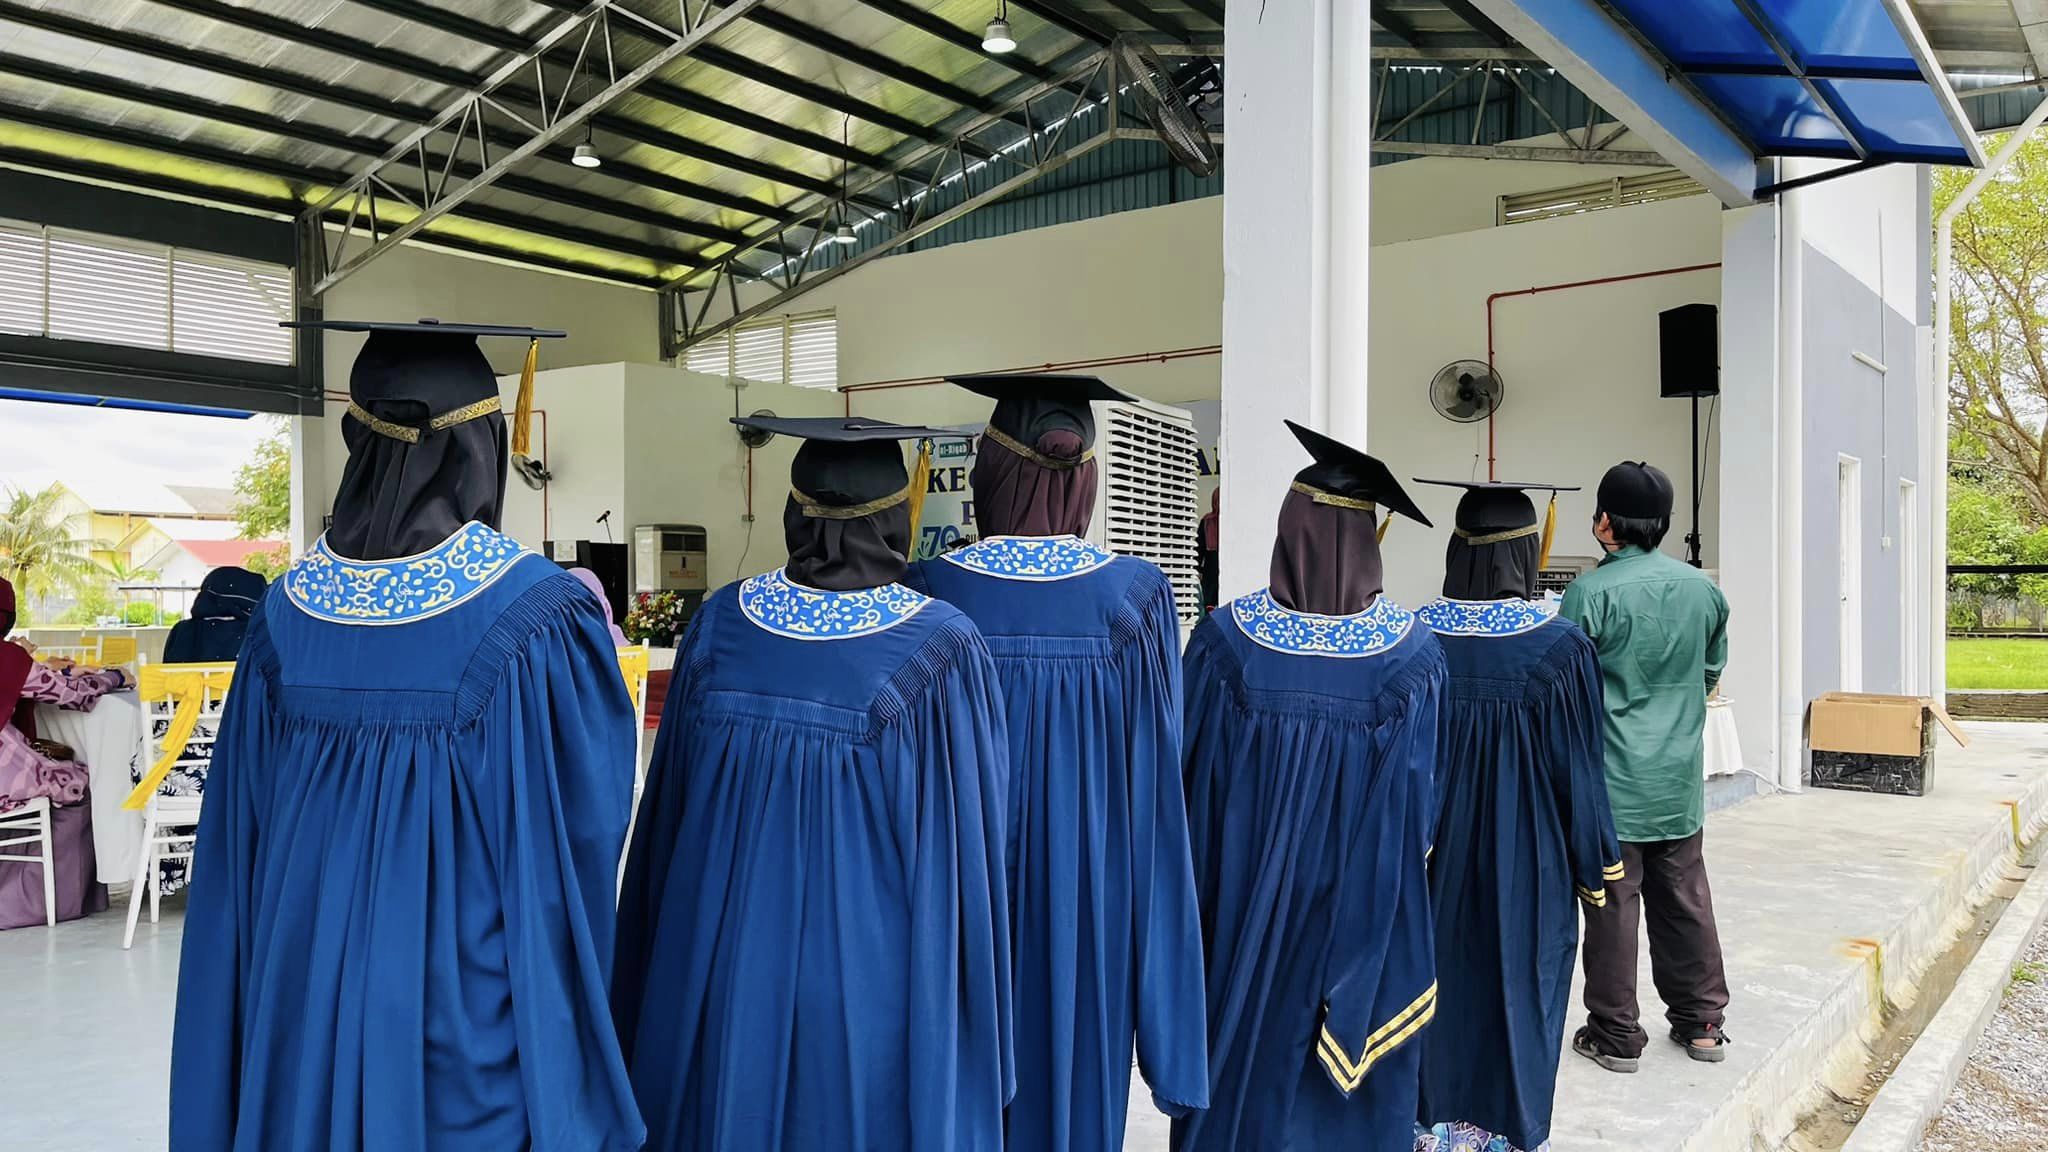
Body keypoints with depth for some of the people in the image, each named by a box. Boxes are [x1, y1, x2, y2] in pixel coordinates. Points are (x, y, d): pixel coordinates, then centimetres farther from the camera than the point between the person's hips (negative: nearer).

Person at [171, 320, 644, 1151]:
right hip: (474, 1000, -4)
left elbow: (243, 837, 4)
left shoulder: (288, 609, -3)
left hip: (309, 986, 4)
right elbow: (593, 805, -8)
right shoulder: (538, 612, -17)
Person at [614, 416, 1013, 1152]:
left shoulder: (718, 624, -6)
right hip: (871, 977, -3)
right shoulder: (941, 649, -15)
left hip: (720, 966, 3)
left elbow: (669, 813, 3)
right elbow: (970, 844, -10)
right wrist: (973, 1023, 3)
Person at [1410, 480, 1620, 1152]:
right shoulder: (1560, 646, -15)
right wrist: (1593, 864, 3)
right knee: (1516, 988, 11)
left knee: (1439, 979, 15)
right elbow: (1578, 767, -9)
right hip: (1527, 862, -2)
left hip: (1436, 860, 2)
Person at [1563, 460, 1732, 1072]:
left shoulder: (1591, 592, -15)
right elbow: (1711, 674, 15)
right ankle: (1701, 1021, 25)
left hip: (1612, 780, -5)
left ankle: (1616, 1035, 11)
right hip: (1680, 780, 5)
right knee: (1684, 897, 15)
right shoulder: (1703, 589, 3)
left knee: (1613, 902, 3)